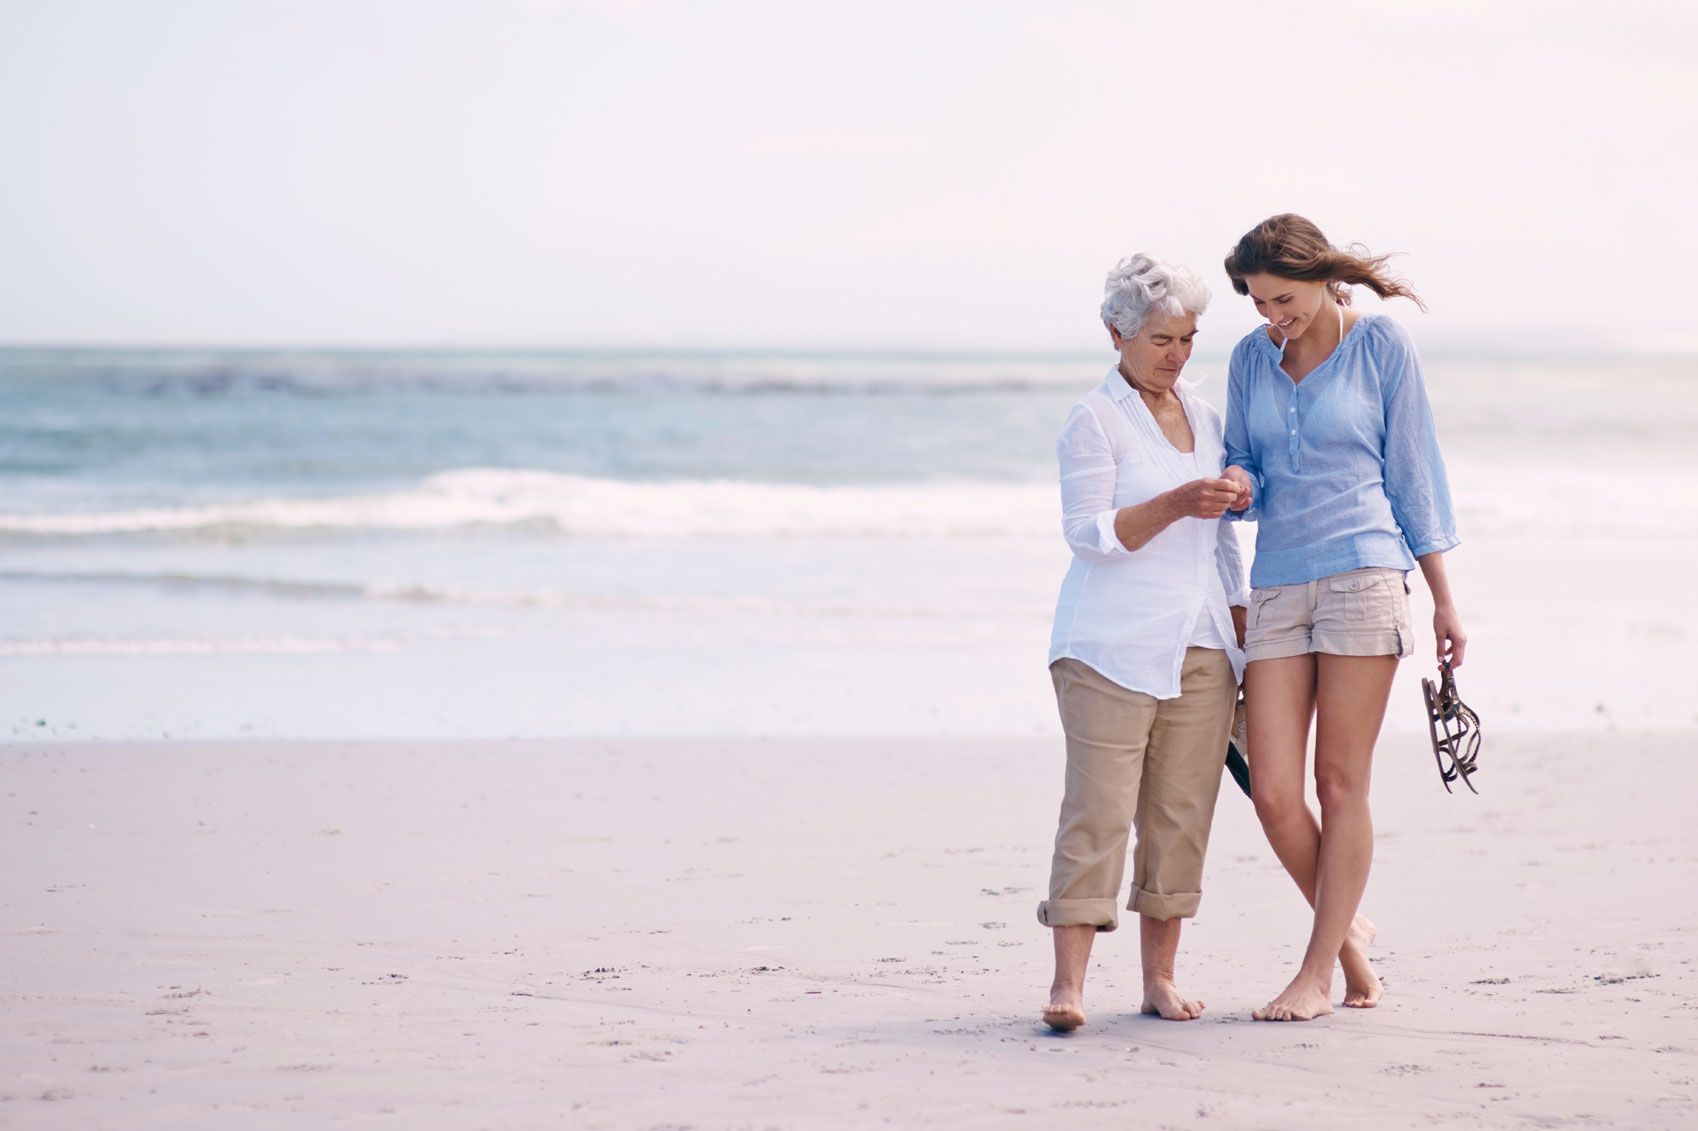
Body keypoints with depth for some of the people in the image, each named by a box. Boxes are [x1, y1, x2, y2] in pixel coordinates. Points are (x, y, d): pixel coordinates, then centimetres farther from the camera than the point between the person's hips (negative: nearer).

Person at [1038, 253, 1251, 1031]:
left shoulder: (1205, 419, 17)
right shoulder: (1094, 421, -3)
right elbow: (1090, 534, -11)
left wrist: (1246, 638, 17)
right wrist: (1176, 504, -23)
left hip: (1199, 647, 6)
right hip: (1112, 646, -6)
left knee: (1182, 812, 3)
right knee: (1098, 808, -11)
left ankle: (1160, 977, 8)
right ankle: (1068, 982, -14)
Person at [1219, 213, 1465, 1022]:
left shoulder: (1381, 346, 0)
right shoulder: (1251, 358, 11)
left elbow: (1412, 471, 4)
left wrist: (1443, 596, 5)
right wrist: (1239, 487, -8)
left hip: (1362, 571, -4)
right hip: (1277, 583, 4)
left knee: (1341, 783, -3)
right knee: (1273, 793, -4)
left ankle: (1318, 972, 3)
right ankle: (1348, 932, 19)